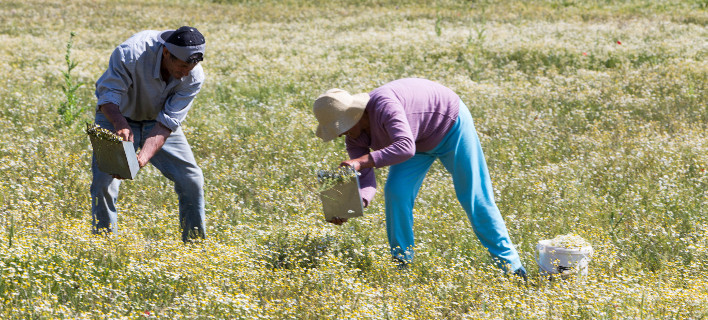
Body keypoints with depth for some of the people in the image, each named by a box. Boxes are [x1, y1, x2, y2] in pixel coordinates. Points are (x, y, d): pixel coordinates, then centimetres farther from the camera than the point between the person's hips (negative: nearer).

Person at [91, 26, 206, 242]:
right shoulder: (129, 54, -36)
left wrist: (143, 157, -42)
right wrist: (121, 125, -51)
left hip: (157, 122, 3)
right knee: (104, 181, -17)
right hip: (117, 117, -3)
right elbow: (108, 97, -30)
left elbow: (167, 122, -27)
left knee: (192, 179, -4)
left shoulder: (194, 77, -26)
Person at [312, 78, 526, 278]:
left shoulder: (383, 106, -40)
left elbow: (405, 147, -53)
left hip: (450, 126, -7)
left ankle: (508, 262, 6)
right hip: (419, 142, 7)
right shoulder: (355, 139, -14)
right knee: (396, 192, -10)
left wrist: (361, 161, -57)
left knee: (474, 198, -3)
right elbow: (366, 181, -19)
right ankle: (401, 262, 2)